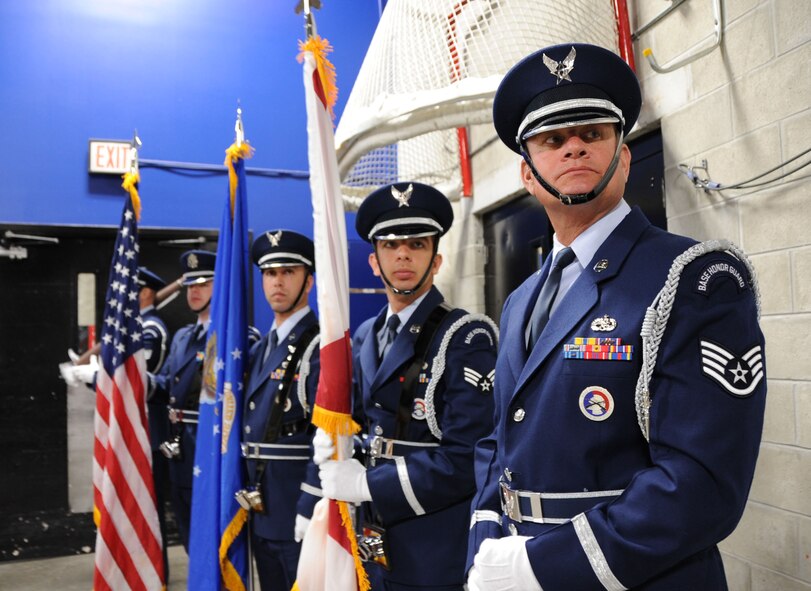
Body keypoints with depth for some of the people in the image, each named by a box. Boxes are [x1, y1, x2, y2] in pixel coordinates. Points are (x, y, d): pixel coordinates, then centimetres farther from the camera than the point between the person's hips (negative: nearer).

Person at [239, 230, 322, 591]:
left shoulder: (320, 347, -15)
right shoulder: (261, 348, 11)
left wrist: (310, 511, -22)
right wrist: (246, 496, 14)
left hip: (300, 510, -8)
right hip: (261, 511, 8)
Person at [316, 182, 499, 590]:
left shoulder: (466, 338, -14)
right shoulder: (364, 339, 7)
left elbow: (465, 459, -22)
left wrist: (365, 484, -18)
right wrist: (332, 444, -7)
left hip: (438, 555, -6)